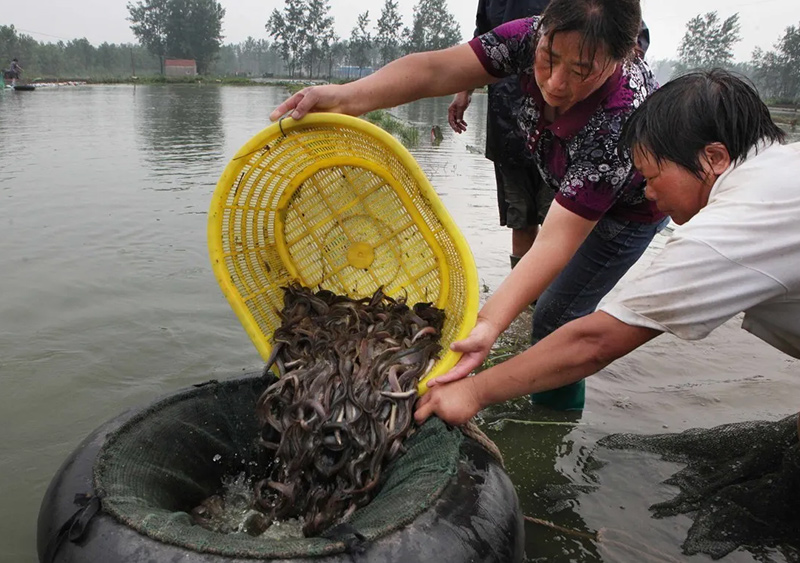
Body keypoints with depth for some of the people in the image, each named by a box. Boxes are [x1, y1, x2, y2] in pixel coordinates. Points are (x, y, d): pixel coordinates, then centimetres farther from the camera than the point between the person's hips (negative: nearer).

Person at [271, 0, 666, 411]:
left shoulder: (620, 123, -44)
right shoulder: (533, 37, -30)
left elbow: (559, 238, -47)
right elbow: (435, 70, -38)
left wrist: (489, 323, -59)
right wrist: (348, 96, -55)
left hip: (633, 205, -6)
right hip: (572, 188, 6)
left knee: (556, 316, -5)